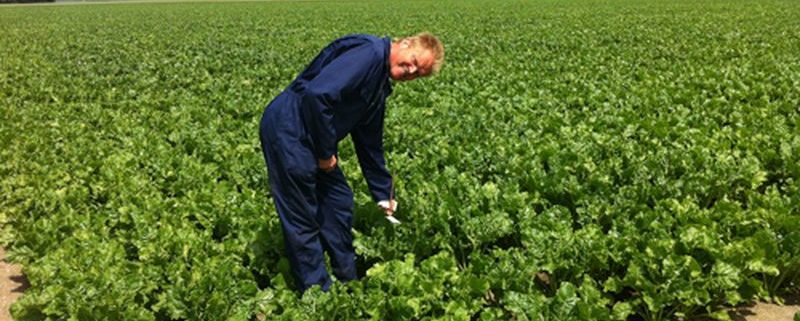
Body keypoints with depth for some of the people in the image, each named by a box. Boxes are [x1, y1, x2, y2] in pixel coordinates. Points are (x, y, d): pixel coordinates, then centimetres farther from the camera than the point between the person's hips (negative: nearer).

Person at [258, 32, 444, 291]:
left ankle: (348, 283, 31)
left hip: (311, 137, 10)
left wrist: (383, 193, 26)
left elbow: (370, 142, 22)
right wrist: (326, 152, -16)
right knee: (303, 220, 0)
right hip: (287, 131, -10)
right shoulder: (369, 53, -18)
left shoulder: (380, 85, 14)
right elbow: (317, 94, -29)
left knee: (339, 201, 16)